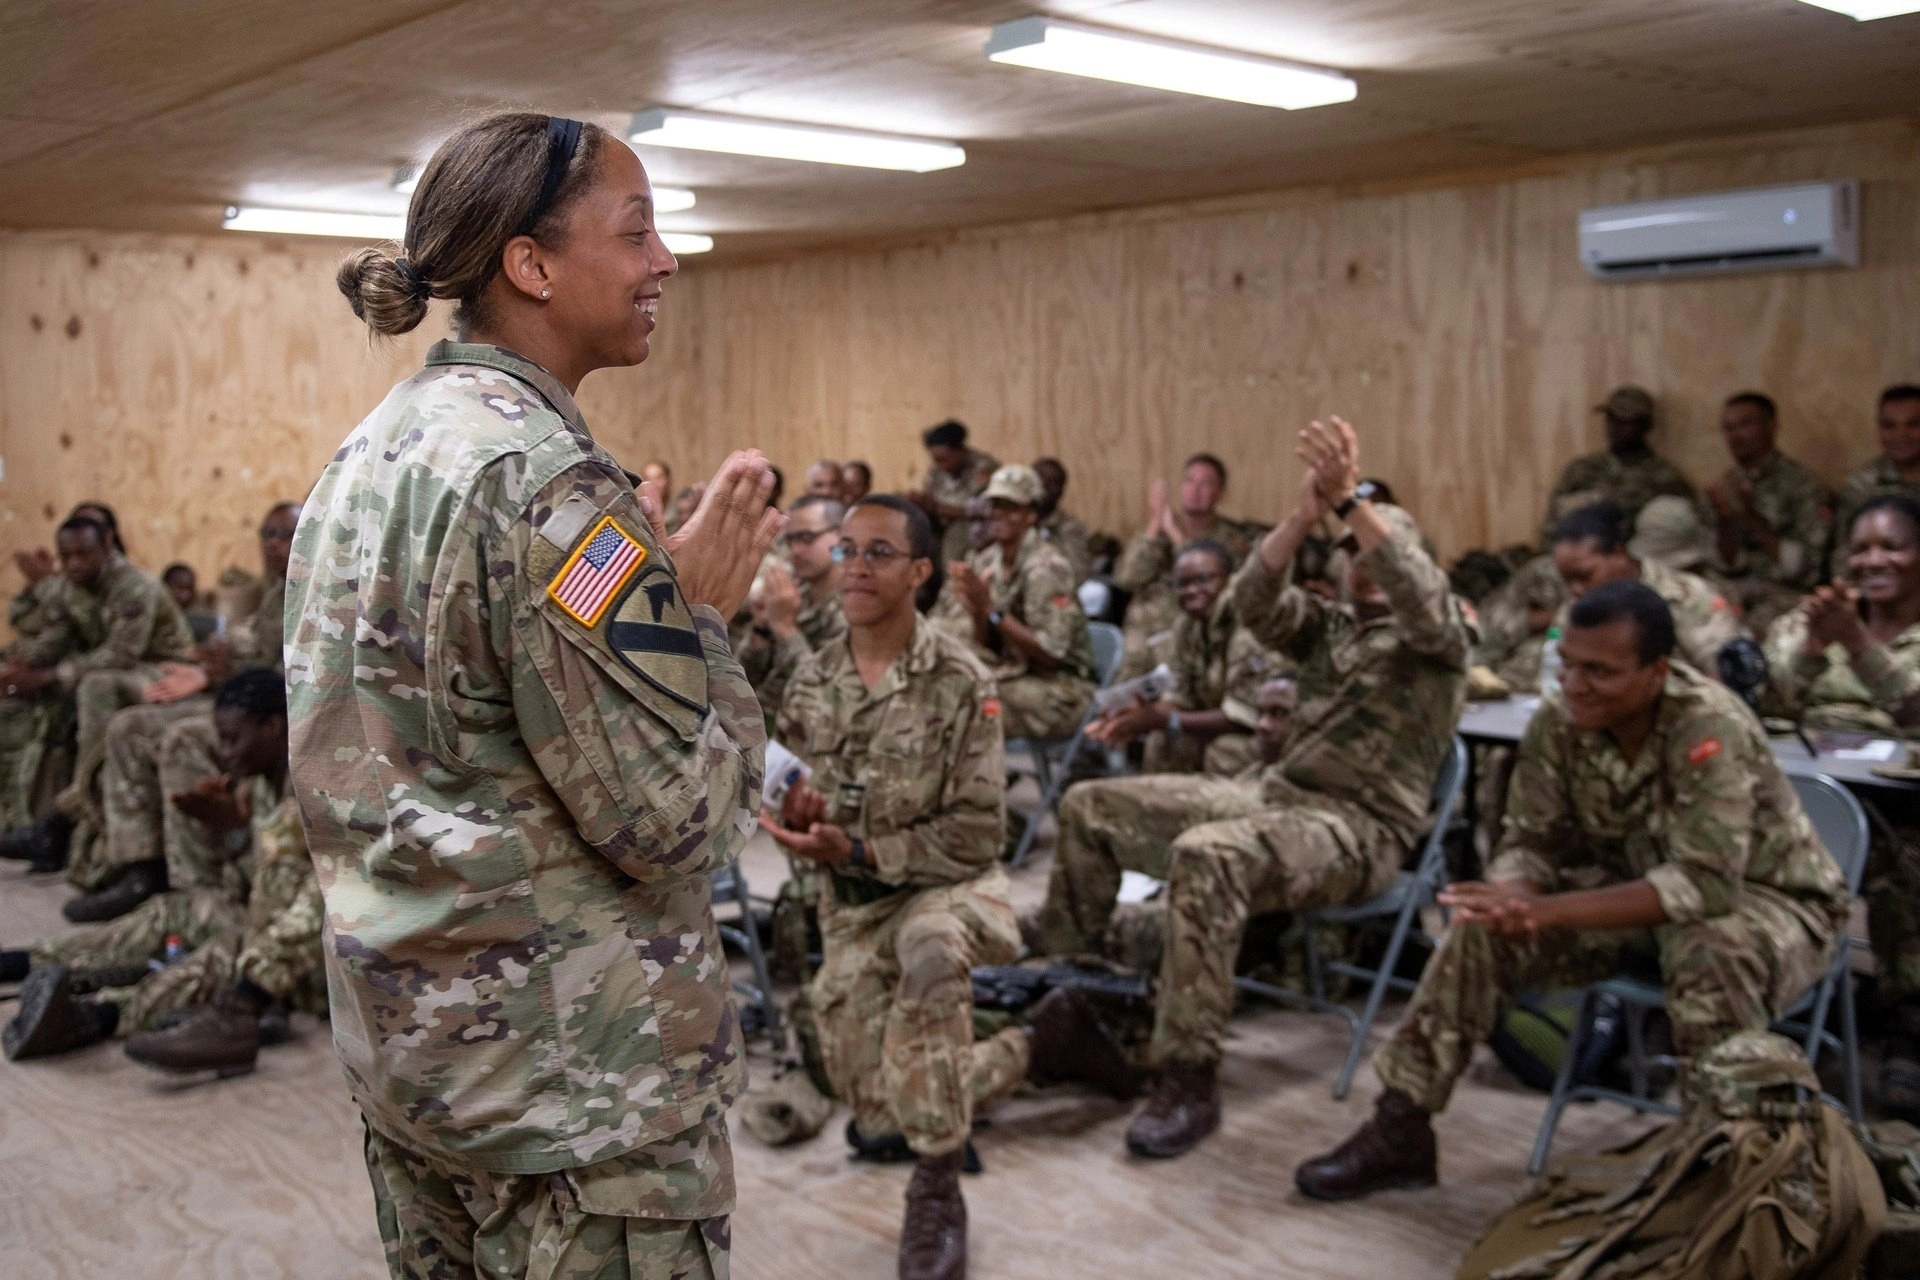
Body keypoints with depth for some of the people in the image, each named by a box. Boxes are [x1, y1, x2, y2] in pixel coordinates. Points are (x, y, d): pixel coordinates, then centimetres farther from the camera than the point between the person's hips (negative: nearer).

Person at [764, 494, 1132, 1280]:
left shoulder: (960, 681, -14)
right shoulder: (811, 682, 0)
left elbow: (976, 834, -17)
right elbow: (791, 807, 8)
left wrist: (857, 850, -25)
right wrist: (795, 814, -17)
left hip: (946, 885, -5)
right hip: (851, 905, 5)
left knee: (929, 949, -42)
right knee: (882, 1113, -3)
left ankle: (936, 1192, -25)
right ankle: (1041, 1039, 24)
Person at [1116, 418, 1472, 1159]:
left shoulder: (1442, 638, 7)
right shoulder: (1328, 629, 22)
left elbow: (1422, 592, -18)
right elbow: (1255, 603, 2)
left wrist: (1352, 501, -25)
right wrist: (1305, 515, -14)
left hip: (1361, 829, -7)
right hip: (1279, 798, 7)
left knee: (1205, 855, -37)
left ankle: (1190, 1078, -32)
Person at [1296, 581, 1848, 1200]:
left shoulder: (1712, 729, -31)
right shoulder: (1559, 724, -15)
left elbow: (1705, 885, -37)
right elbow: (1530, 842, -9)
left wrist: (1546, 911, -43)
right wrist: (1515, 901, -34)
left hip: (1764, 894, -5)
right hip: (1638, 884, 5)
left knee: (1712, 956, -39)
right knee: (1483, 928, -14)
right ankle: (1400, 1130, -5)